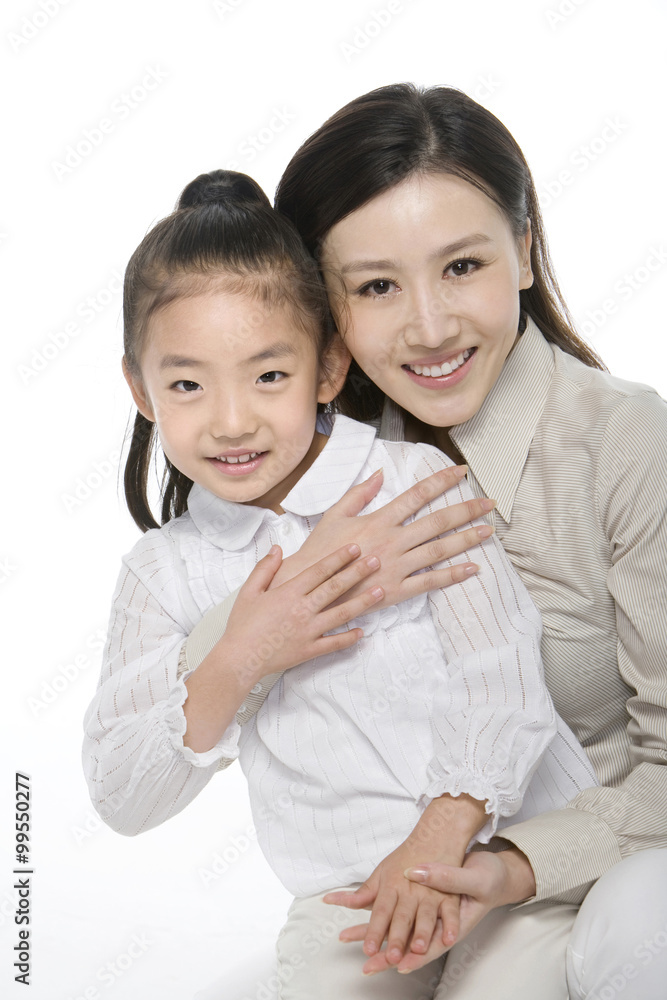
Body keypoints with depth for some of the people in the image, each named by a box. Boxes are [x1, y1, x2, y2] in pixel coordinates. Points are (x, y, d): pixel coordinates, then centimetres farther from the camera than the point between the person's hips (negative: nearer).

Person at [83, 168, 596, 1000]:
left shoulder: (415, 483, -4)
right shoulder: (162, 574, 3)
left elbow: (507, 683, -8)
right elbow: (120, 802, -1)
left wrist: (443, 834, -21)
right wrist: (235, 667, -14)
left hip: (516, 845, -1)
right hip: (349, 895, 1)